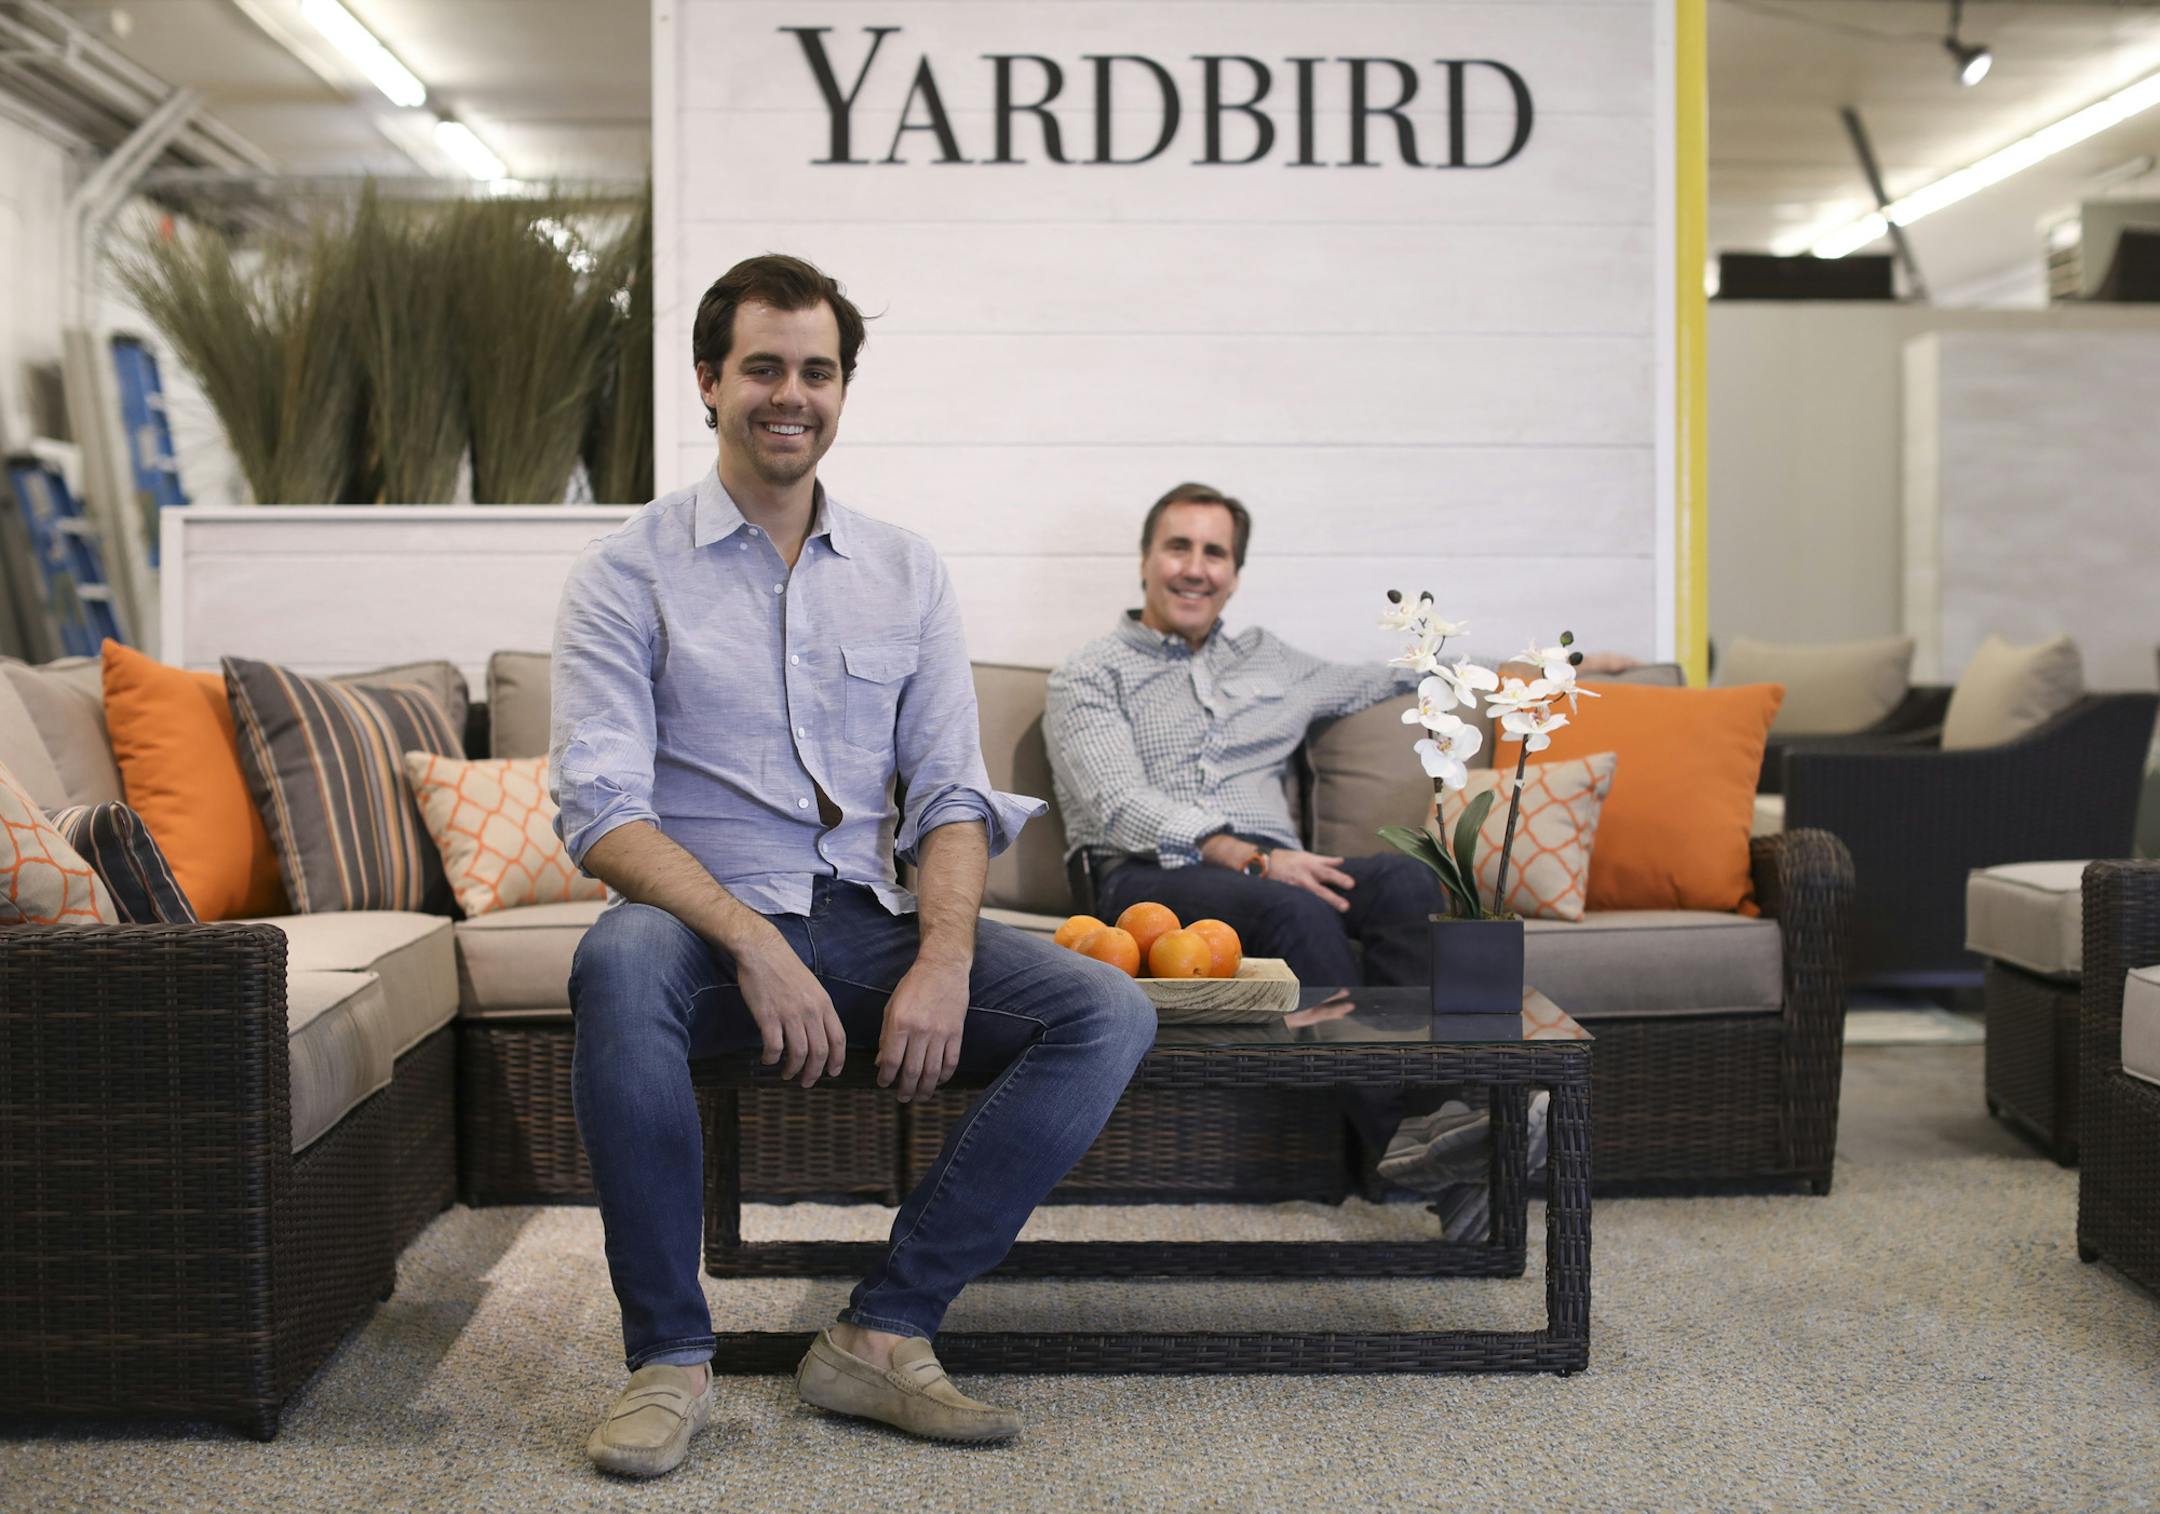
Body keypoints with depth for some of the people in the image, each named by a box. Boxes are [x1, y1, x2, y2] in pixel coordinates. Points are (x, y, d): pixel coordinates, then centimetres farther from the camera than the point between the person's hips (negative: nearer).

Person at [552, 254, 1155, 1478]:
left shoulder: (905, 573, 11)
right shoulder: (630, 574, 0)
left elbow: (953, 796, 6)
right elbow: (600, 811, -11)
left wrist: (943, 961, -14)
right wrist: (755, 944, -26)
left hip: (865, 920, 4)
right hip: (704, 922, -3)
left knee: (1109, 1011, -17)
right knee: (620, 960, -39)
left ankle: (884, 1334, -16)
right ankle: (669, 1354, -23)